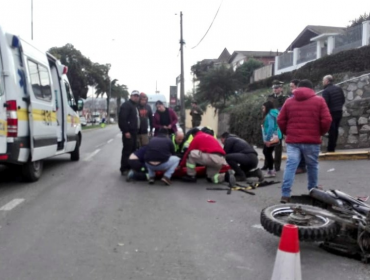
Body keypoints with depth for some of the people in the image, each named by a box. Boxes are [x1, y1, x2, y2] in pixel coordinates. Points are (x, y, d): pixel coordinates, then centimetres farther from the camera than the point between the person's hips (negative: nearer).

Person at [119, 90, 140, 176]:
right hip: (128, 132, -10)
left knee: (133, 150, 13)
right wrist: (126, 131, -23)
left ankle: (130, 167, 21)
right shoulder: (126, 105, -10)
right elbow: (122, 119, -19)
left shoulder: (135, 106, 21)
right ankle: (124, 169, -6)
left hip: (134, 132, 10)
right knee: (127, 151, -9)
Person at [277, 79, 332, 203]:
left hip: (293, 140, 1)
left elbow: (280, 120, 6)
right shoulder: (319, 100, 4)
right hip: (312, 140, -1)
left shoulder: (289, 101, 10)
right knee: (312, 165, 14)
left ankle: (285, 194, -11)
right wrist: (321, 132, 11)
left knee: (290, 166, -3)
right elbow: (326, 120, -5)